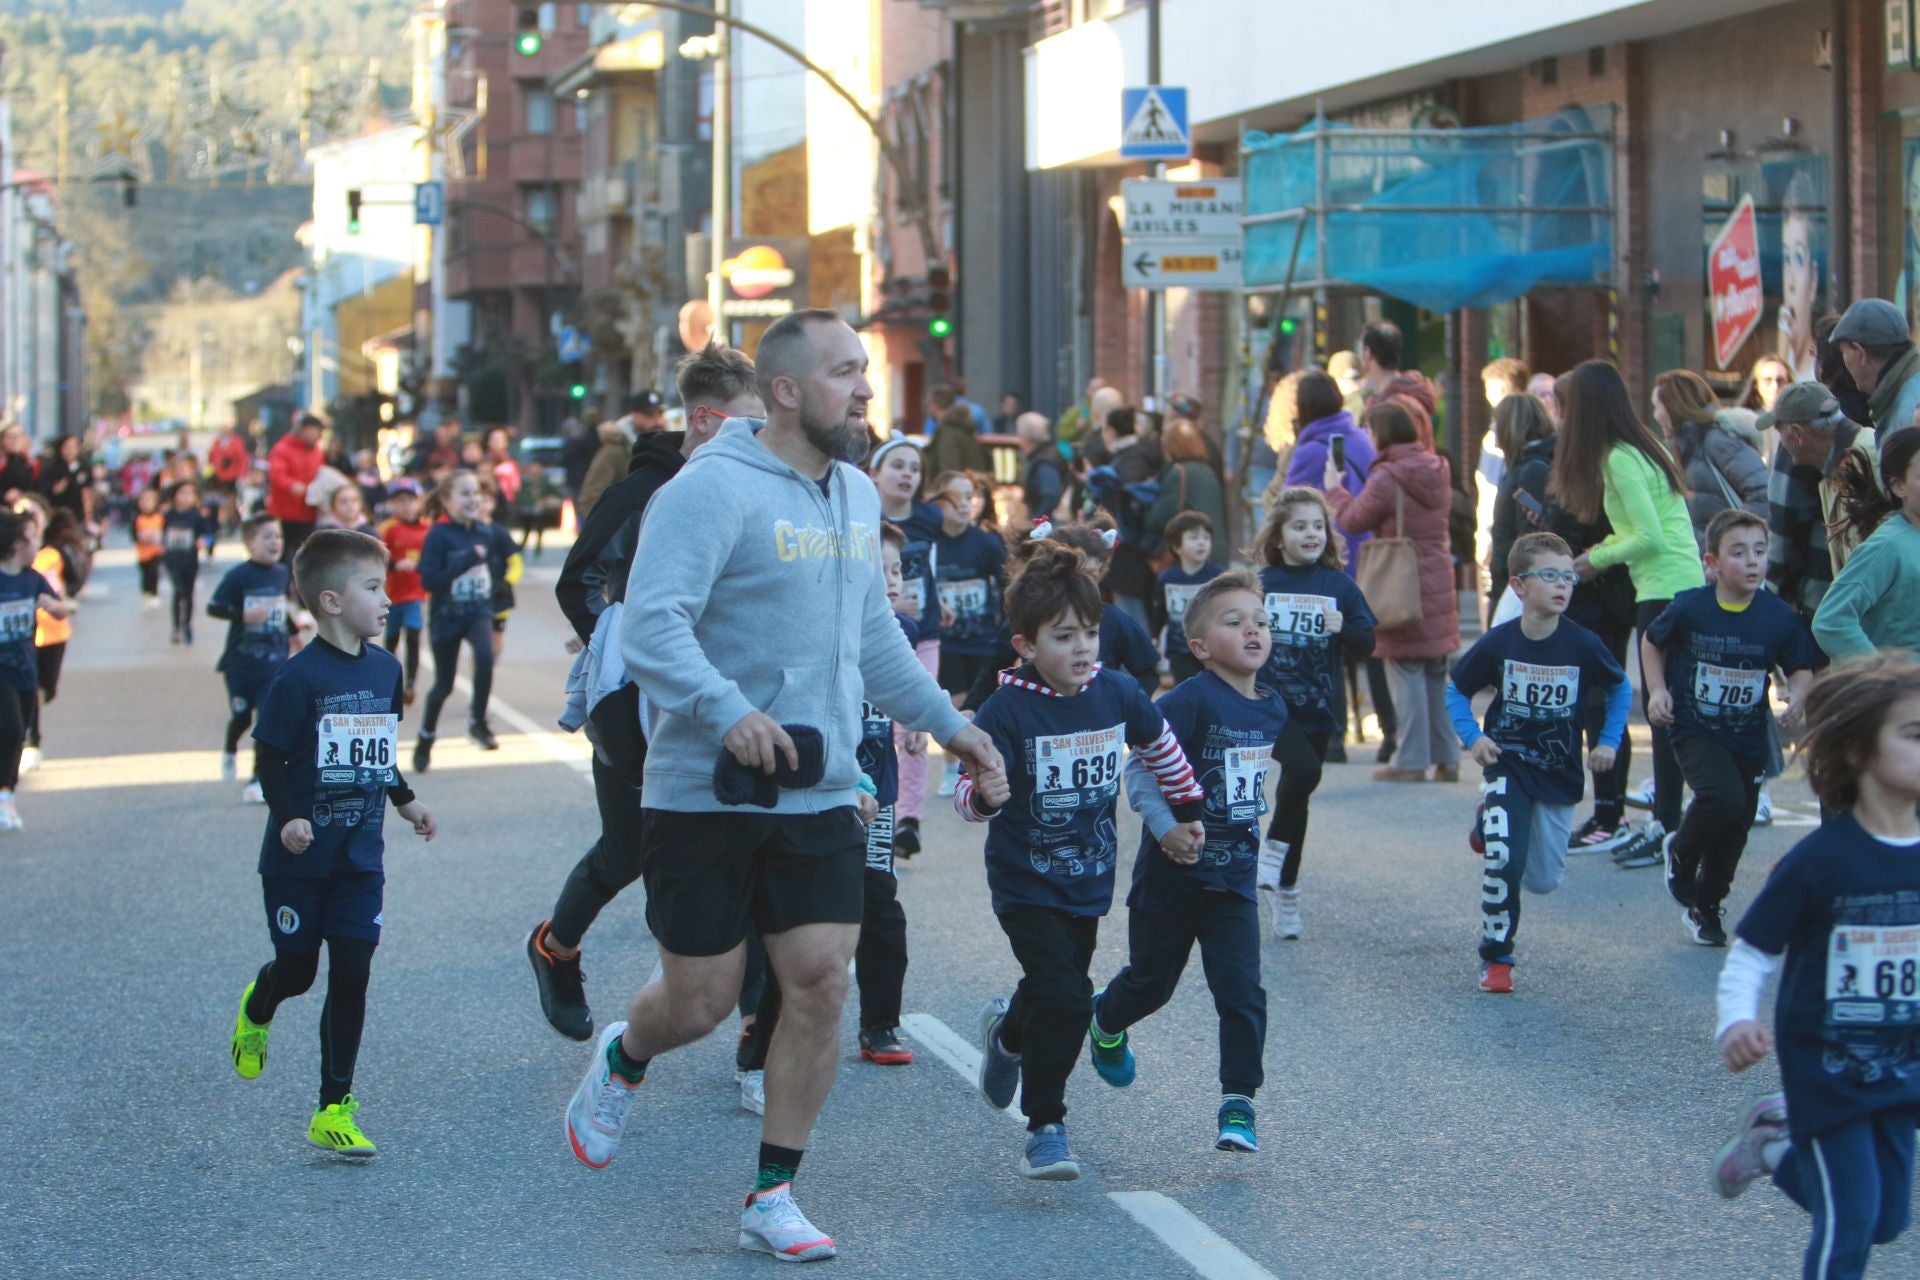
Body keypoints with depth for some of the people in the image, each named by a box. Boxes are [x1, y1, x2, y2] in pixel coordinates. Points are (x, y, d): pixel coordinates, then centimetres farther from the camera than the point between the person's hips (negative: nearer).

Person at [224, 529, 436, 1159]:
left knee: (351, 976, 0)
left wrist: (405, 800, 22)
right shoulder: (300, 677, -15)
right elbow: (269, 758, -12)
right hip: (298, 858, -4)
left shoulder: (385, 669, 4)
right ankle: (257, 1010, 46)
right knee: (297, 971, 9)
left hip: (360, 857, 4)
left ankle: (335, 1109, 7)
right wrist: (287, 818, -23)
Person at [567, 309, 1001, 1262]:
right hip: (706, 794, -6)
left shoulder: (856, 496, 12)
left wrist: (946, 723, 24)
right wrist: (727, 714, -37)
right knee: (701, 1001, 2)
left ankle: (771, 1198, 11)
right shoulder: (712, 489, -15)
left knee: (821, 985, -2)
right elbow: (651, 625, -24)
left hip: (821, 796, 6)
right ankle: (621, 1059, 38)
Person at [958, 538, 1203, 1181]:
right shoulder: (1007, 711, -19)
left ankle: (1008, 1032, 53)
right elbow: (968, 795, -22)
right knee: (1065, 998, -18)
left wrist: (1187, 809, 23)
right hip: (1025, 884, -5)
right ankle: (1045, 1128, -4)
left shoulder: (1118, 695, -4)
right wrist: (985, 795, -44)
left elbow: (1162, 746, 16)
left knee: (1062, 994, 18)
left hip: (1089, 882, 6)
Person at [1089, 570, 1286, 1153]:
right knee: (1152, 981, 15)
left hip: (1233, 876, 4)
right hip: (1173, 871, -4)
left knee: (1241, 990, -7)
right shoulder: (1190, 701, -18)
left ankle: (1237, 1103, 1)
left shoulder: (1272, 707, 3)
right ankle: (1106, 1023, 47)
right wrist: (1166, 830, -28)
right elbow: (1139, 767, -20)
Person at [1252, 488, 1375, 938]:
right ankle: (1274, 844, -4)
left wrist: (1342, 628, -17)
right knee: (1304, 768, -28)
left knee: (1297, 795, 11)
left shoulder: (1340, 585, 1)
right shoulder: (1261, 583, -3)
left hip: (1318, 709, 3)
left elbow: (1366, 648, 1)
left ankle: (1285, 890, 26)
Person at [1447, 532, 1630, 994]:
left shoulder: (1583, 645, -12)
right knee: (1503, 861, -20)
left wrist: (1609, 741, 0)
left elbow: (1620, 687, 7)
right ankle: (1496, 960, 0)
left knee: (1545, 880, 8)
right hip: (1506, 766, -2)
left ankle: (1490, 827, 39)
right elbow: (1456, 691, 1)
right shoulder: (1497, 643, -13)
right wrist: (1472, 737, -13)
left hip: (1558, 773, 2)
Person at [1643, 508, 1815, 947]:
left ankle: (1705, 907, 33)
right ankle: (1681, 853, 4)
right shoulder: (1689, 609, -13)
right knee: (1725, 796, -27)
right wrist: (1657, 689, -5)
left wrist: (1796, 697, -15)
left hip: (1749, 738, 4)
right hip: (1694, 729, -3)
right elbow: (1652, 642, 6)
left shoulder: (1778, 617, -9)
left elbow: (1801, 668, 5)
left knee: (1736, 828, 10)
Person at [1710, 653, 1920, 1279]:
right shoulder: (1820, 860, -19)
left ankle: (1777, 1144, 36)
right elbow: (1752, 952, -13)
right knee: (1850, 1219, -4)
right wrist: (1735, 1022, -29)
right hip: (1825, 1067, -6)